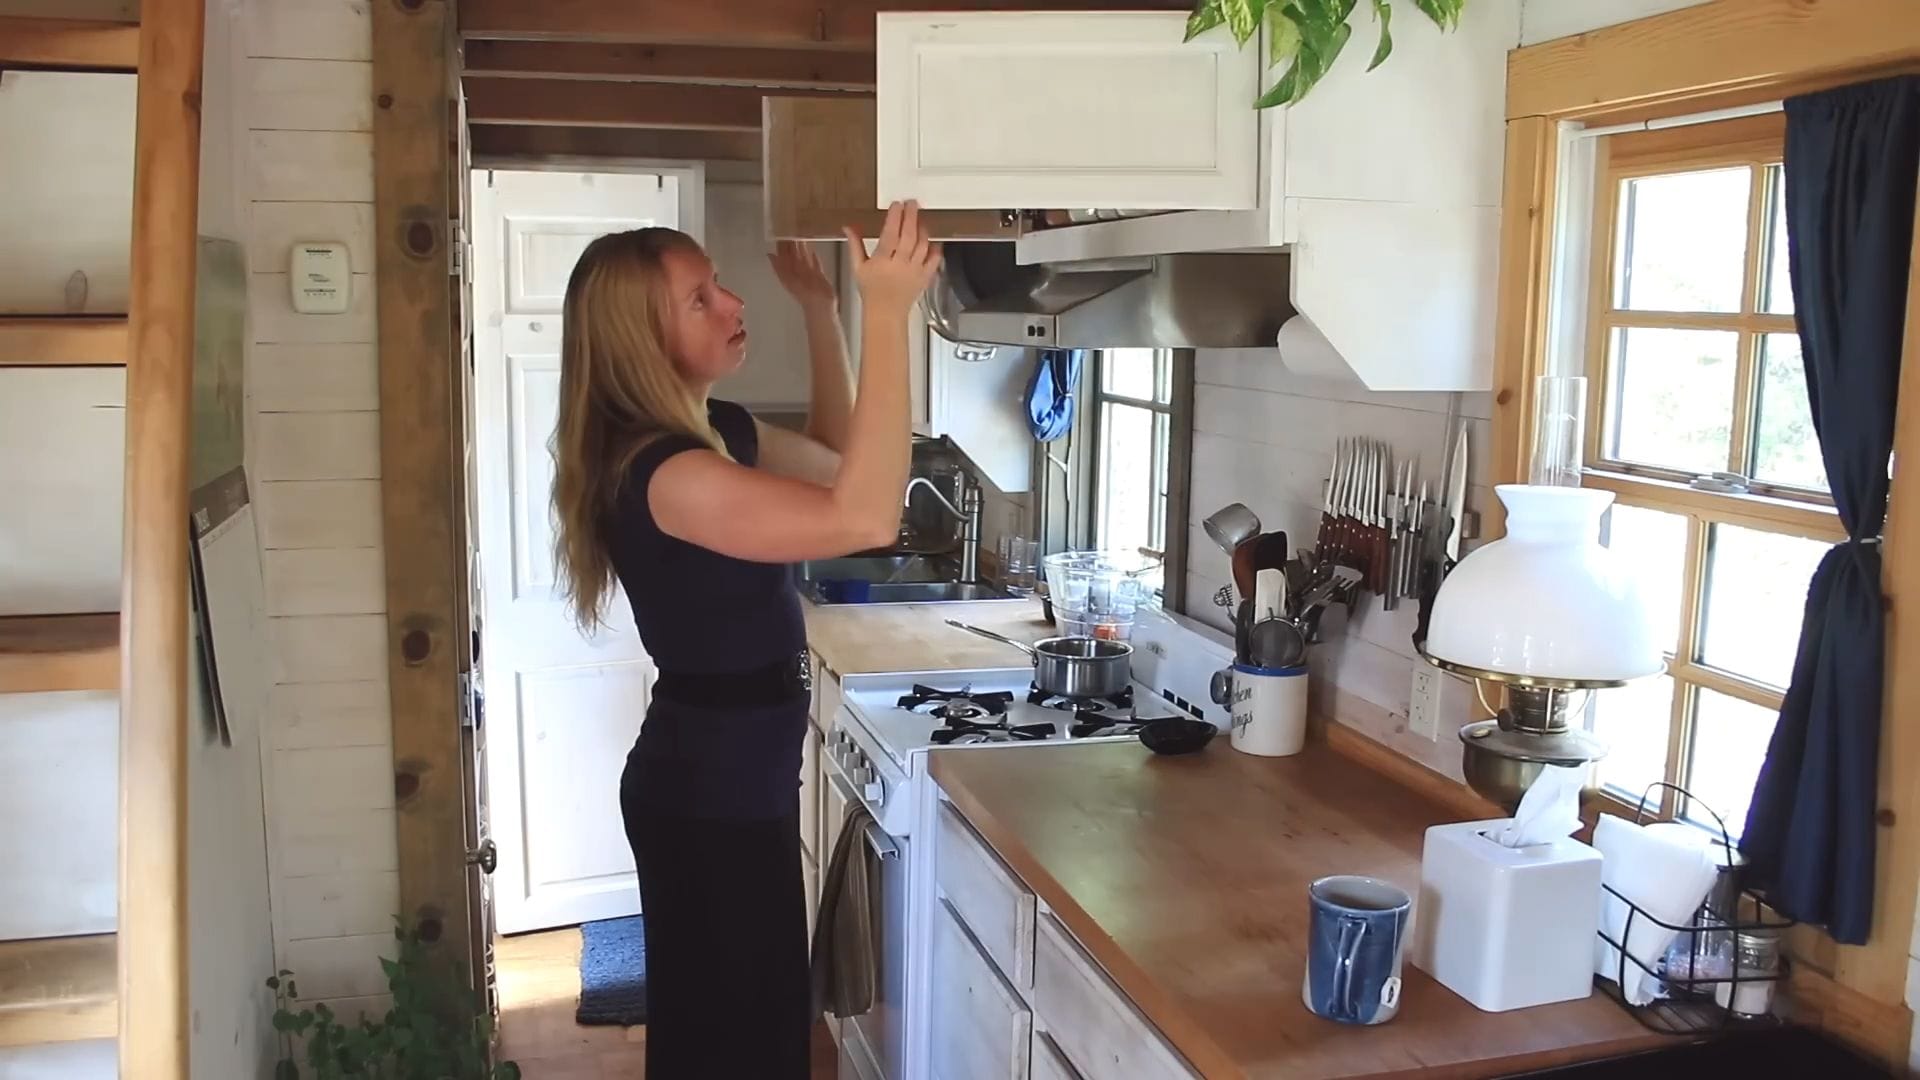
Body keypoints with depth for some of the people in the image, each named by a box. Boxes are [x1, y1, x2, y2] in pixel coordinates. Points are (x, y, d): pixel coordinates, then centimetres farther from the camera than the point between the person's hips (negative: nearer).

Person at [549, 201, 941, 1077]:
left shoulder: (715, 432, 4)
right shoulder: (661, 471, -26)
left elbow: (832, 462, 19)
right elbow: (864, 517, -37)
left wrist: (822, 309, 9)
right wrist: (886, 311, -37)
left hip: (728, 779, 9)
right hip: (708, 793, -9)